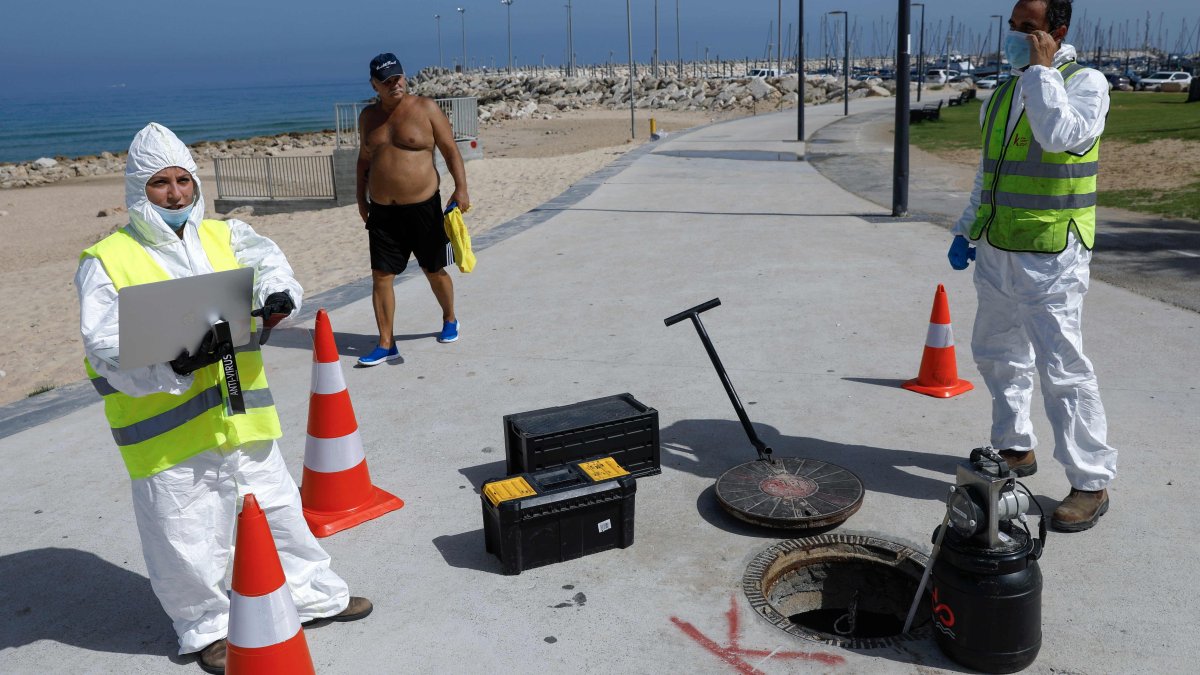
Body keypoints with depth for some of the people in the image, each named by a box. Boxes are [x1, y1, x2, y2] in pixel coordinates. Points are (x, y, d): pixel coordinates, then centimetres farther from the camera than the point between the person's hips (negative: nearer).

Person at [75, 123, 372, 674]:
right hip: (167, 432, -3)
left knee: (278, 509, 18)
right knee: (187, 537, 9)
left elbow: (270, 265, -4)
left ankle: (314, 594, 37)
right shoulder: (106, 261, -5)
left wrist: (277, 297, -28)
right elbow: (104, 345, -12)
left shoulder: (224, 236, 8)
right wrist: (174, 363, -29)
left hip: (241, 418, 4)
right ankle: (207, 628, 31)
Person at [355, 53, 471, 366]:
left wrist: (461, 188, -15)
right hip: (382, 211, 3)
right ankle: (386, 343, 6)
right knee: (380, 276, -1)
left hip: (423, 205, -3)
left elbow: (450, 151, -4)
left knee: (434, 270, 11)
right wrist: (361, 198, 15)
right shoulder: (368, 116, 9)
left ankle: (449, 320, 37)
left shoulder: (426, 108, -3)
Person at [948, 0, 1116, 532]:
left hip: (1050, 258, -8)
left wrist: (1042, 69, -19)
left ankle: (1092, 483, 3)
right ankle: (1015, 447, 32)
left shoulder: (1085, 83, -8)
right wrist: (966, 230, 19)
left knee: (1063, 368, -8)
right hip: (996, 250, 8)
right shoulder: (1003, 93, 14)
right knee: (995, 353, 15)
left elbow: (1059, 134, -30)